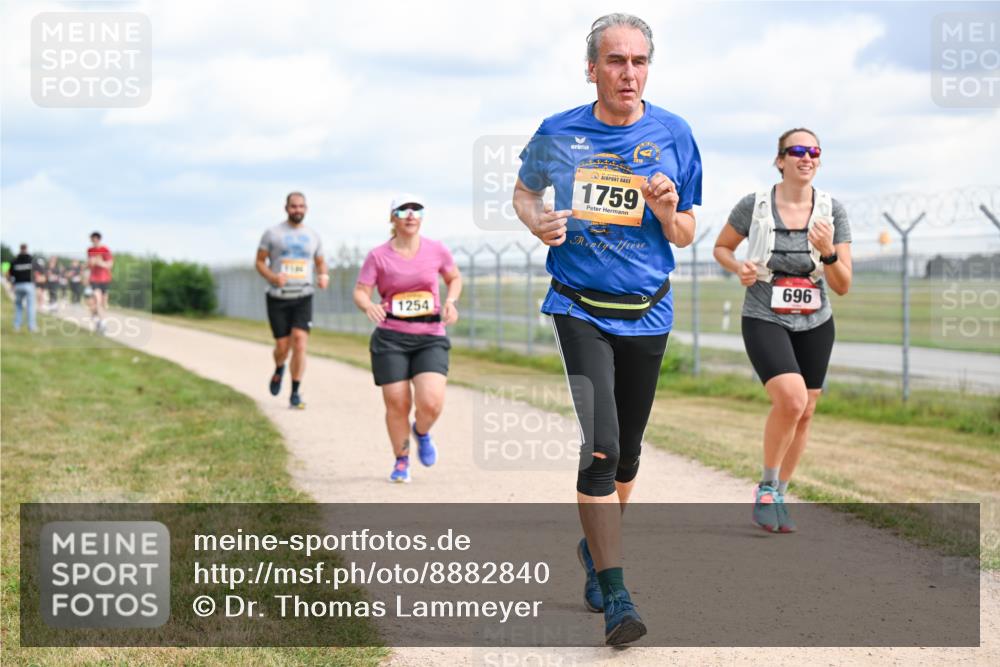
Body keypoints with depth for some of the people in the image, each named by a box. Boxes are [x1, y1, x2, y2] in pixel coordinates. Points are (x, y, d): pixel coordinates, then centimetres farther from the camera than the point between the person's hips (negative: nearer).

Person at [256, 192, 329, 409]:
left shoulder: (313, 236, 11)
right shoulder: (272, 233, 3)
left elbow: (320, 262, 21)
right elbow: (260, 262, 4)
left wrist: (323, 275, -2)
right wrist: (272, 277, -16)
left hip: (303, 296, 1)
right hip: (278, 298, -1)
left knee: (300, 342, -14)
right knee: (282, 346, 0)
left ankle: (295, 393, -8)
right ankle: (279, 369, 38)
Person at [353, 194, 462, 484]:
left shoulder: (437, 250, 2)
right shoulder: (378, 256, -3)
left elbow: (455, 278, 18)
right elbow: (360, 293, -3)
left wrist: (450, 301, -2)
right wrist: (369, 306, -26)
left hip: (430, 339, 1)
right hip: (391, 339, -1)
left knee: (431, 403, -16)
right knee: (397, 405, -2)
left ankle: (421, 431, 21)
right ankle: (401, 460, 24)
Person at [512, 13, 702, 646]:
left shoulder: (673, 134, 0)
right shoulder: (559, 132, -3)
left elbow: (685, 237, 6)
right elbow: (524, 190, 16)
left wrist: (668, 210, -16)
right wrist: (538, 221, -6)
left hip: (646, 314, 3)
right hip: (579, 309, -2)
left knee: (626, 454, 15)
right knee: (600, 447, -16)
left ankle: (596, 546, 41)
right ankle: (615, 595, -15)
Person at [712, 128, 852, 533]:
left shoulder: (832, 211, -4)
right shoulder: (754, 206, -8)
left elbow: (843, 286, -4)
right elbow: (721, 248, 9)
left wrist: (828, 252, -23)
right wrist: (739, 267, -12)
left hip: (815, 325, 4)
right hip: (765, 321, -4)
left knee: (804, 415, 7)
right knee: (791, 399, -24)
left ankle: (777, 497, 27)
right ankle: (766, 487, -4)